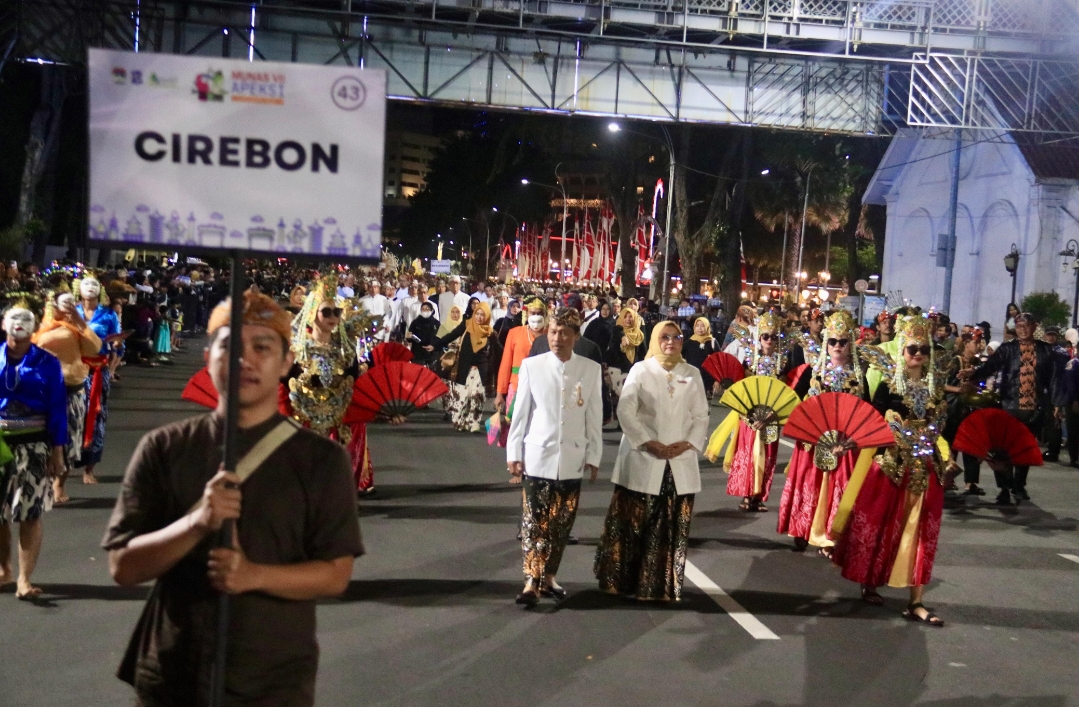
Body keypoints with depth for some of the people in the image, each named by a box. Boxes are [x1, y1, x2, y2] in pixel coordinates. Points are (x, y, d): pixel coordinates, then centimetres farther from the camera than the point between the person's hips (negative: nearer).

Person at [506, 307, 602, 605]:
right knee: (534, 521, -3)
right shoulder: (532, 365, -3)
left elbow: (594, 417, 3)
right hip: (537, 455, -1)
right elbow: (520, 412, 0)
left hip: (572, 458, 2)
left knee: (562, 523, 9)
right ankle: (532, 582, 0)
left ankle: (548, 576, 21)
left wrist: (593, 456, 3)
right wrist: (514, 453, -1)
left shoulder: (591, 369, -1)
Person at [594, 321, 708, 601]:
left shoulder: (692, 374, 11)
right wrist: (649, 443, -15)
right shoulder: (641, 370, 2)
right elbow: (625, 411, -7)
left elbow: (701, 416, 8)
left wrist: (688, 444, -9)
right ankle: (621, 580, 12)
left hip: (680, 463, 3)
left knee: (672, 529, 5)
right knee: (631, 524, 0)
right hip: (643, 461, -3)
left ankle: (661, 586, 14)